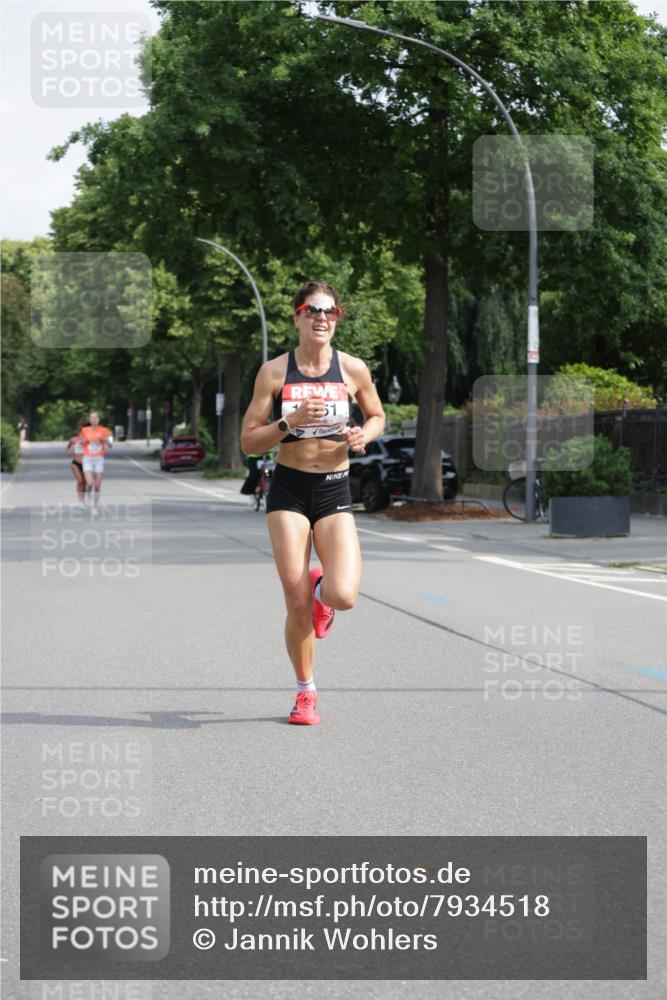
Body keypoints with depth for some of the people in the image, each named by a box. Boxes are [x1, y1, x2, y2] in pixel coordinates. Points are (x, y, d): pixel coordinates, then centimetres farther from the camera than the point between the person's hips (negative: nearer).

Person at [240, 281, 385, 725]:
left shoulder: (353, 369, 0)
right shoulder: (274, 372, -4)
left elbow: (378, 416, 17)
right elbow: (248, 441, -2)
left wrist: (364, 435, -6)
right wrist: (290, 422, -18)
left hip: (335, 490, 1)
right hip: (289, 490, -1)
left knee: (344, 597, -17)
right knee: (297, 605, -4)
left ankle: (322, 589, 21)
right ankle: (306, 692, 19)